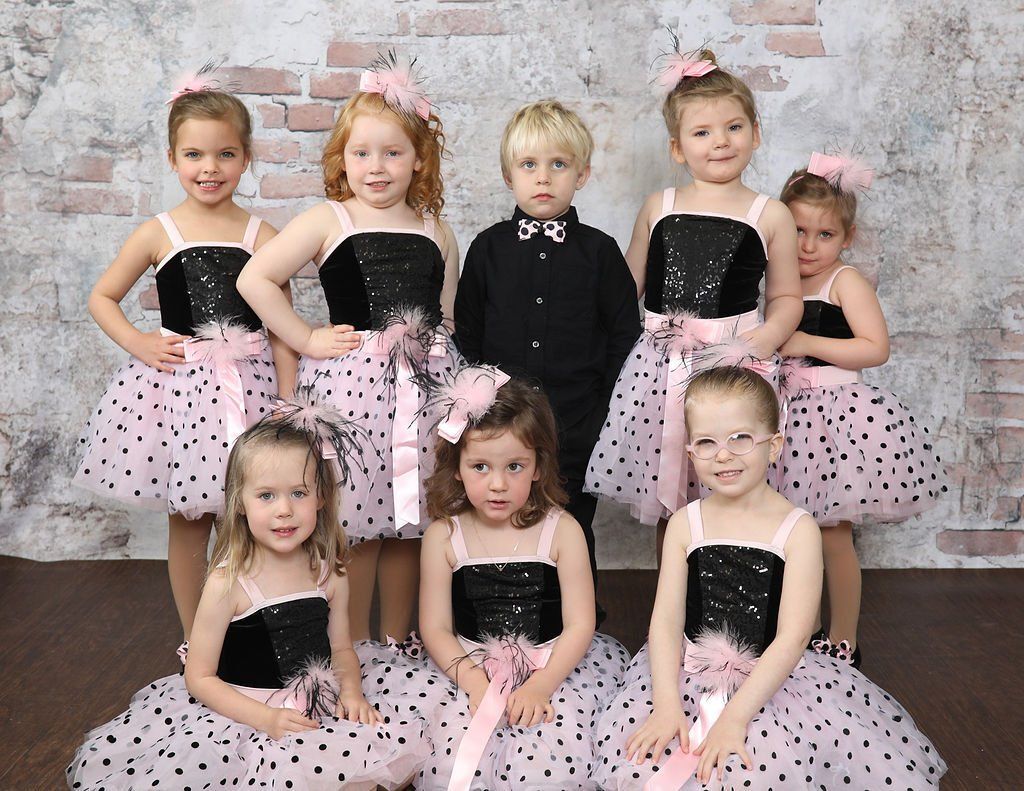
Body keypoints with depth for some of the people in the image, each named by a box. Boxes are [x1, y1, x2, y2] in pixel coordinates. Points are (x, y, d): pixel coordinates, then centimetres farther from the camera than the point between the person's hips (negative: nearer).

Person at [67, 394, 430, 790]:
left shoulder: (329, 574, -2)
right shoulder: (228, 583, -15)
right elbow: (199, 677, -10)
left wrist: (351, 690, -9)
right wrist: (266, 718, -21)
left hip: (316, 709, 4)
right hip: (239, 711, -4)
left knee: (399, 741, -15)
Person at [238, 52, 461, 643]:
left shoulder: (437, 232, 11)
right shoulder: (327, 221, -1)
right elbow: (255, 279, -6)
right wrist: (307, 340, -8)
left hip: (424, 384, 4)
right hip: (352, 380, -3)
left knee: (410, 519, 11)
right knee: (356, 524, 1)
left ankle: (397, 643, 29)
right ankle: (355, 648, 19)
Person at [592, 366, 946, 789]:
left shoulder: (798, 529, -9)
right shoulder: (685, 524, 0)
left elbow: (791, 638, -15)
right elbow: (666, 619, -6)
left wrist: (735, 716, -23)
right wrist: (666, 704, -20)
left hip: (774, 676, -1)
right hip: (691, 673, 2)